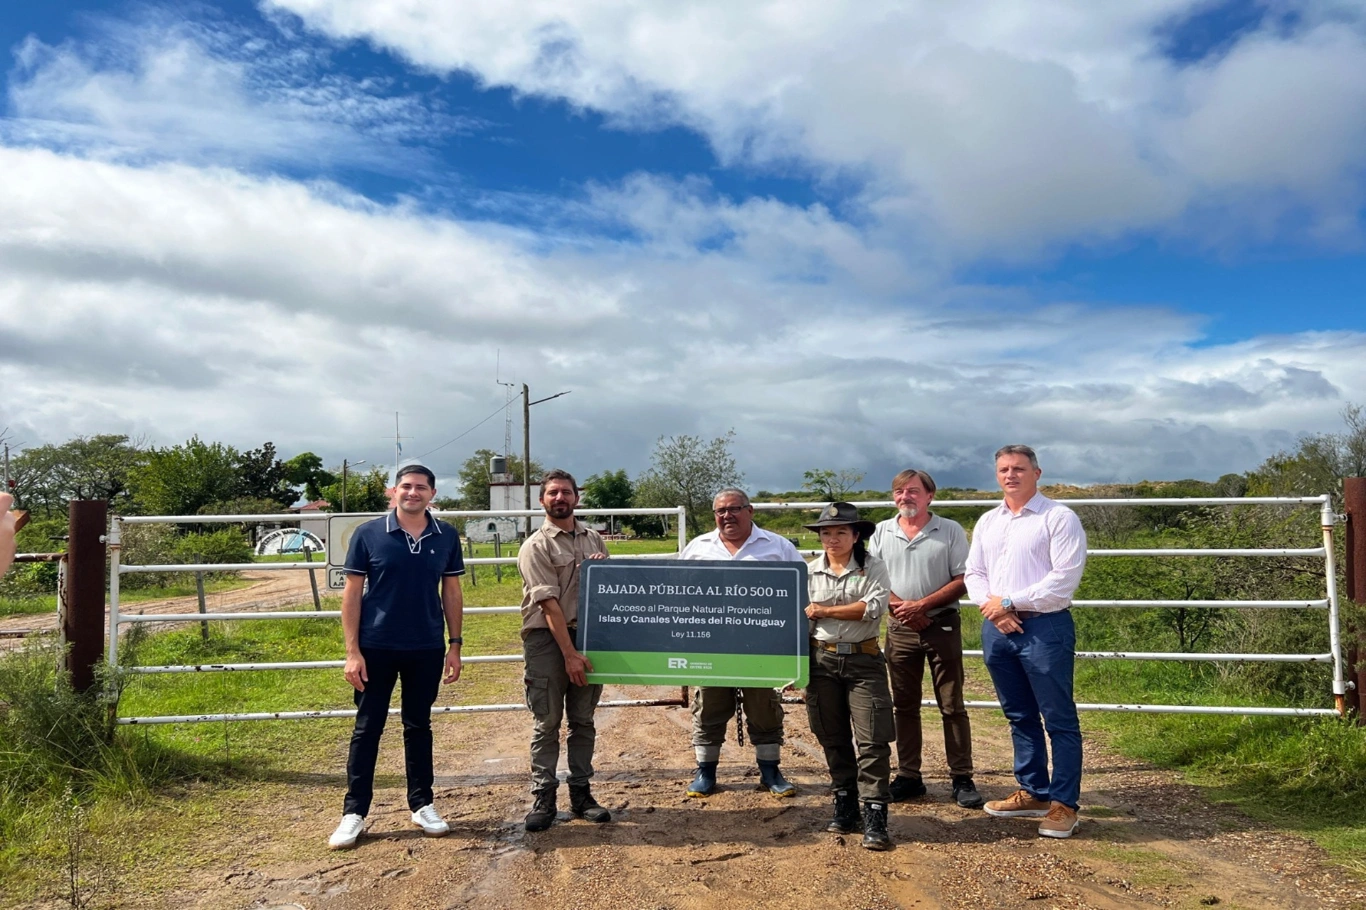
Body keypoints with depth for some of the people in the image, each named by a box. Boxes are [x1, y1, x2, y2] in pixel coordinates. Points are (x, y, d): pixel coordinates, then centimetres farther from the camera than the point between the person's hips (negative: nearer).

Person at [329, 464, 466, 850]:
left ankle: (422, 804, 25)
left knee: (418, 725, 13)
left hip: (427, 649, 2)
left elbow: (451, 591, 7)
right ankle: (354, 812, 17)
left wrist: (455, 644, 3)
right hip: (376, 647, -2)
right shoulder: (368, 534, -6)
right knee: (367, 728, 7)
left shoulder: (446, 537, 0)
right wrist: (352, 651, -9)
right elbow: (352, 593, -4)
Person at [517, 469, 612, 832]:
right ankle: (543, 797, 11)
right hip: (547, 639, -4)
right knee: (547, 722, 2)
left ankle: (581, 792, 20)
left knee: (583, 720, 10)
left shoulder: (593, 538, 8)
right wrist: (569, 654, -19)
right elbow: (549, 604, -15)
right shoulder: (536, 546, -8)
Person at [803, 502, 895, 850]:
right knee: (833, 739, 12)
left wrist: (824, 611, -12)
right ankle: (844, 806, 25)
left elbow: (874, 607, -18)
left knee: (872, 739, -6)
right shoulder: (810, 571, 5)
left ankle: (875, 817, -1)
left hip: (863, 661, -3)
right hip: (821, 661, 3)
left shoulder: (873, 567, -3)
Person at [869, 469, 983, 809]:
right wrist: (902, 607, -11)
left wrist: (921, 605, -15)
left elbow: (962, 580, -6)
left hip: (942, 625, -3)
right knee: (904, 705, 9)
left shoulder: (950, 531, -2)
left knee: (952, 705, 2)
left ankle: (962, 779, 11)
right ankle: (908, 776, 19)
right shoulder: (882, 532, 7)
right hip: (900, 628, 3)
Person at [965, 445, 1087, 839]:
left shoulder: (1058, 518, -6)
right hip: (997, 629, 7)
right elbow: (973, 573, 14)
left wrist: (1010, 602, -14)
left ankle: (1064, 803, 10)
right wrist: (990, 605, -6)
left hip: (1044, 628, -6)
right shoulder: (987, 522, 15)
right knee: (1020, 717, 15)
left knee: (1059, 719, 0)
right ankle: (1033, 793, 27)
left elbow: (1065, 576, -14)